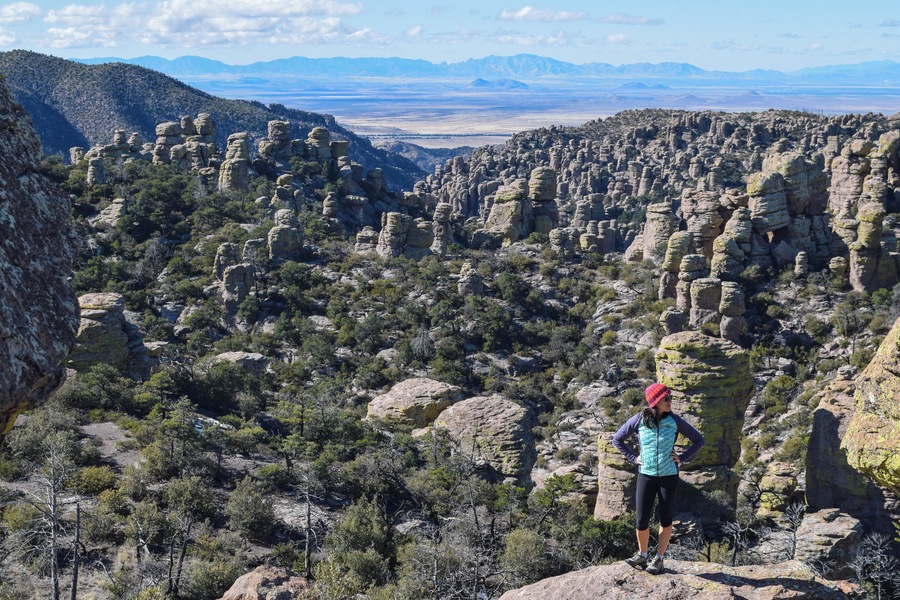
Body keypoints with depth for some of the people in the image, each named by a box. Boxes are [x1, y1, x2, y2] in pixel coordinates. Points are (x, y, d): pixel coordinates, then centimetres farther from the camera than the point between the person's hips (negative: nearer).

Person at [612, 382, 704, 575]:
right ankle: (642, 556, 23)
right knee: (642, 521, 1)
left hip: (668, 476, 0)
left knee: (665, 518, 9)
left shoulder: (674, 421, -7)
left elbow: (699, 440, 4)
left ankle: (659, 559, 23)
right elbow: (617, 439, 7)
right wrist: (633, 457, 0)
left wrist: (682, 458, -3)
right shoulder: (639, 420, -7)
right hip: (646, 475, 0)